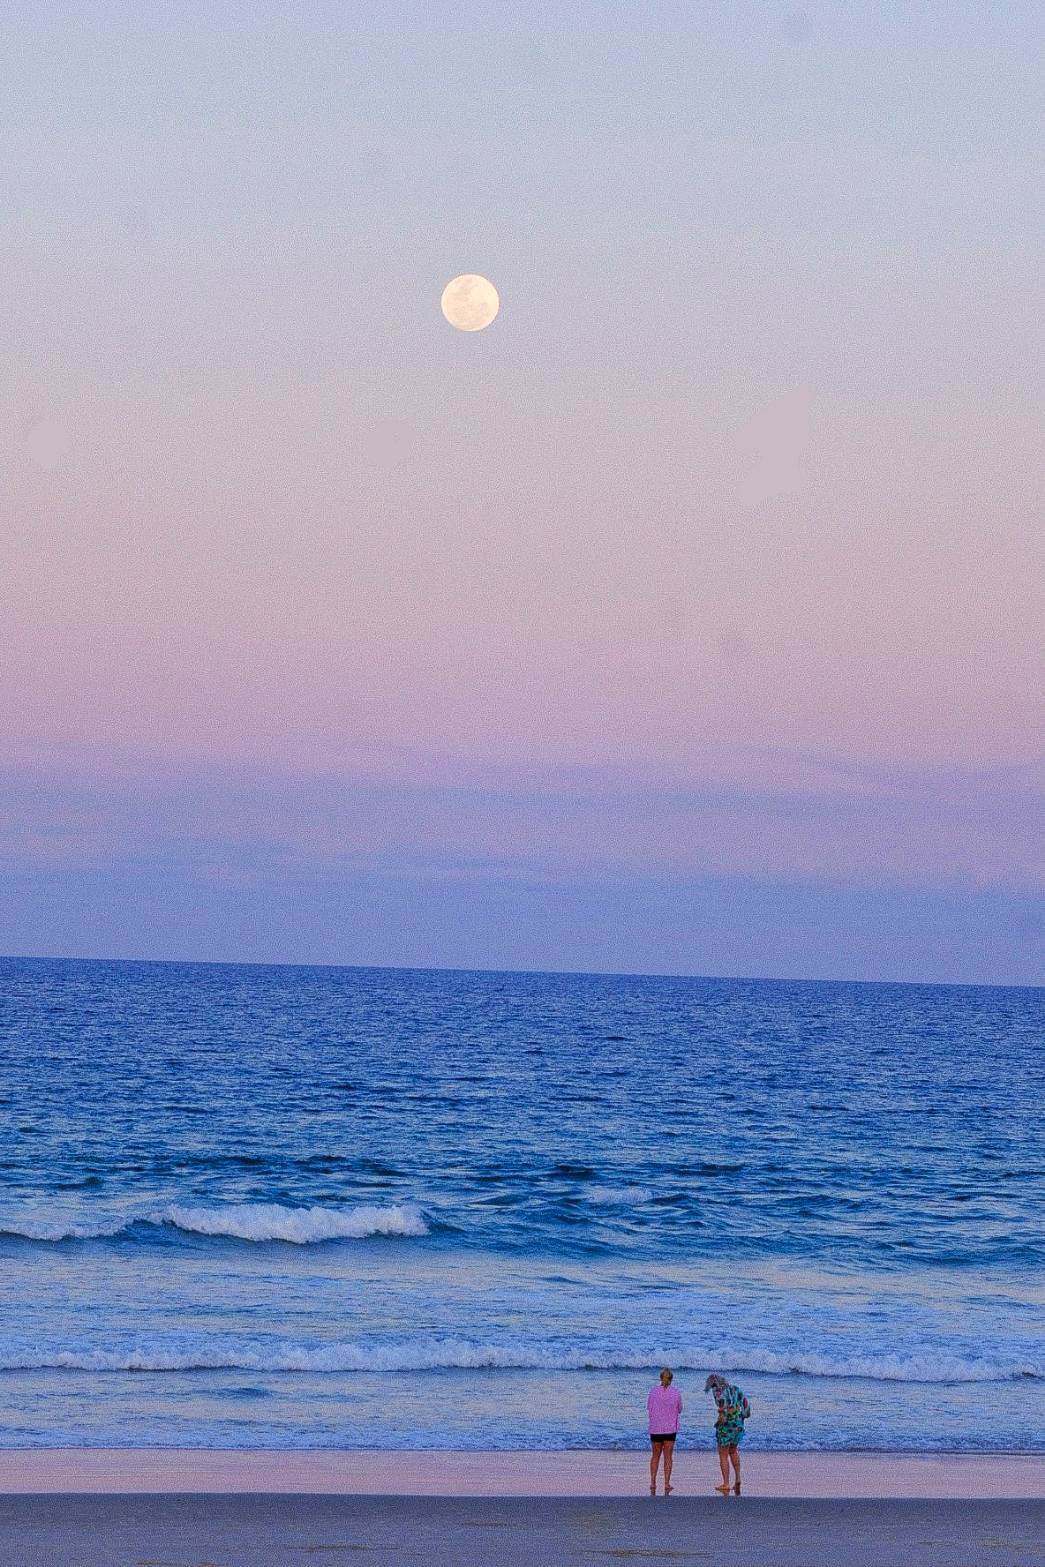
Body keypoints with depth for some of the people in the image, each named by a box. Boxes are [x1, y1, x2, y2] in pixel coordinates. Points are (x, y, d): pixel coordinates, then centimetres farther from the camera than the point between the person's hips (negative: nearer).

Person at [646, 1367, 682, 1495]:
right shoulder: (676, 1393, -7)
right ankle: (666, 1484, 3)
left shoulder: (653, 1392, -6)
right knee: (668, 1457, 6)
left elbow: (649, 1409, 1)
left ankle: (653, 1482, 10)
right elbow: (679, 1410, 5)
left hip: (655, 1428, 0)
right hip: (670, 1429, 0)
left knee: (655, 1456, 14)